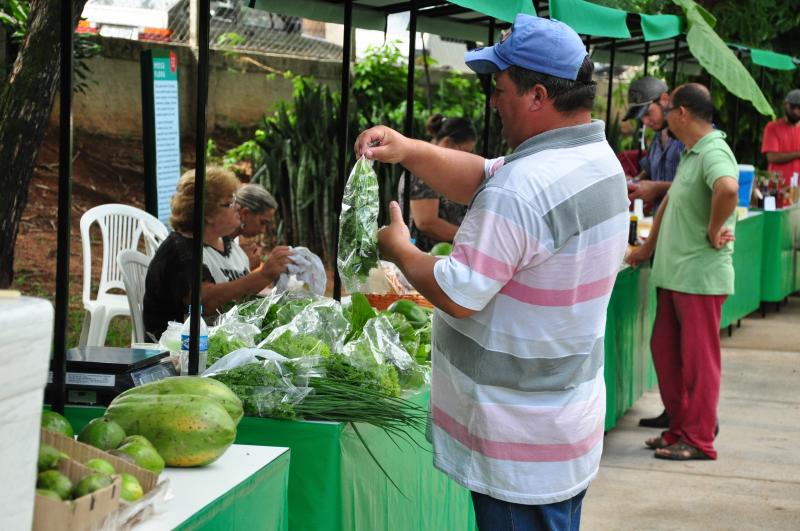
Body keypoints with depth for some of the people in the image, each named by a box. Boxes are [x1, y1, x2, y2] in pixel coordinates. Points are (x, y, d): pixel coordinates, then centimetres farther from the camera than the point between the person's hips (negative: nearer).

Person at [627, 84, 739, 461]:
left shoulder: (713, 153, -17)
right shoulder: (689, 154, 15)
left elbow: (727, 189, -38)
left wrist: (713, 233, -26)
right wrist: (648, 249, 27)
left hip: (700, 275, -10)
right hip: (674, 273, 10)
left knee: (698, 358, -1)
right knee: (664, 350, 14)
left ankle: (699, 440, 8)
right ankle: (679, 428, 24)